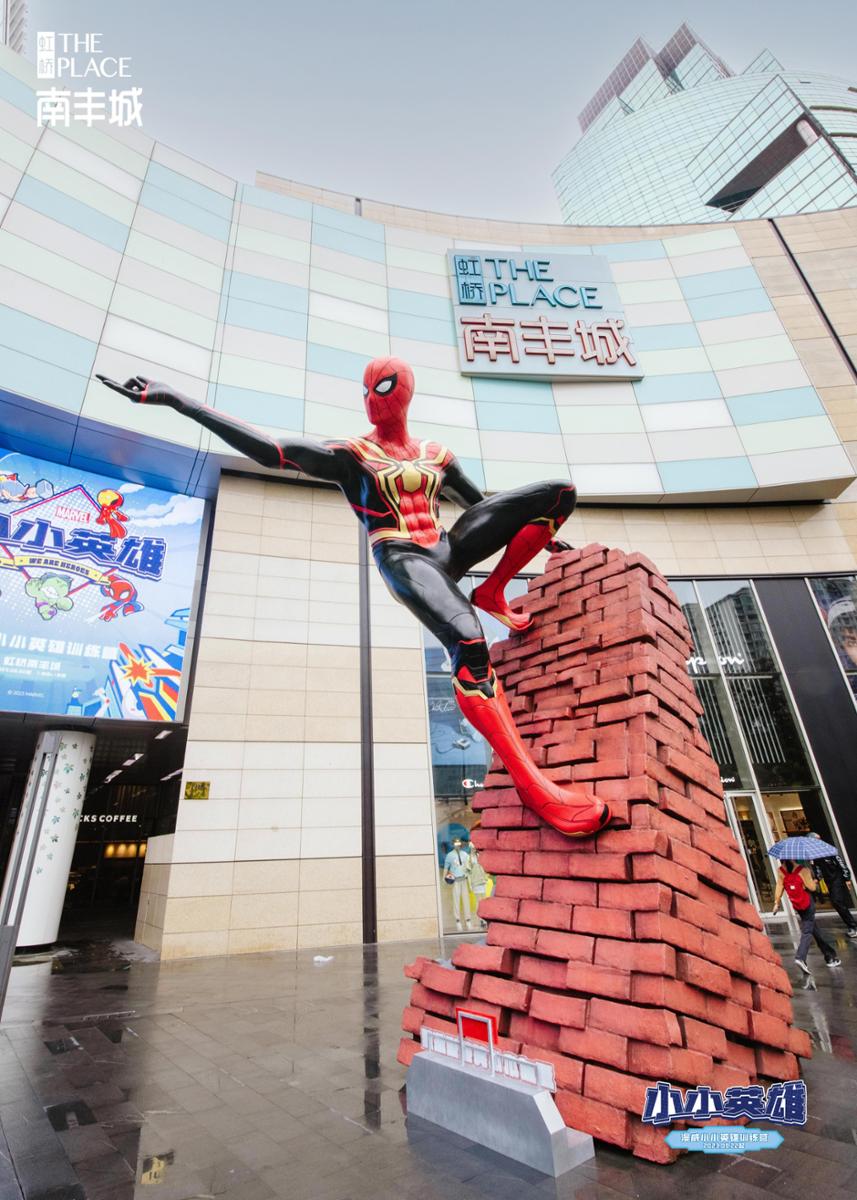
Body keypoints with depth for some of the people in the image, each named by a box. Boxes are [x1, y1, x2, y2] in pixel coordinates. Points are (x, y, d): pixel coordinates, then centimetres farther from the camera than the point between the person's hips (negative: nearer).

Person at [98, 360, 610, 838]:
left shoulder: (437, 456, 20)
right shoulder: (350, 455, 5)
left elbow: (482, 502, 30)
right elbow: (268, 448, -5)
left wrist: (542, 532, 36)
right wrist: (173, 399, -8)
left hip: (449, 550, 7)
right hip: (404, 562, -6)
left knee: (560, 492, 3)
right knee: (467, 641, -38)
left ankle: (492, 594, 6)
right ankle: (532, 784, -33)